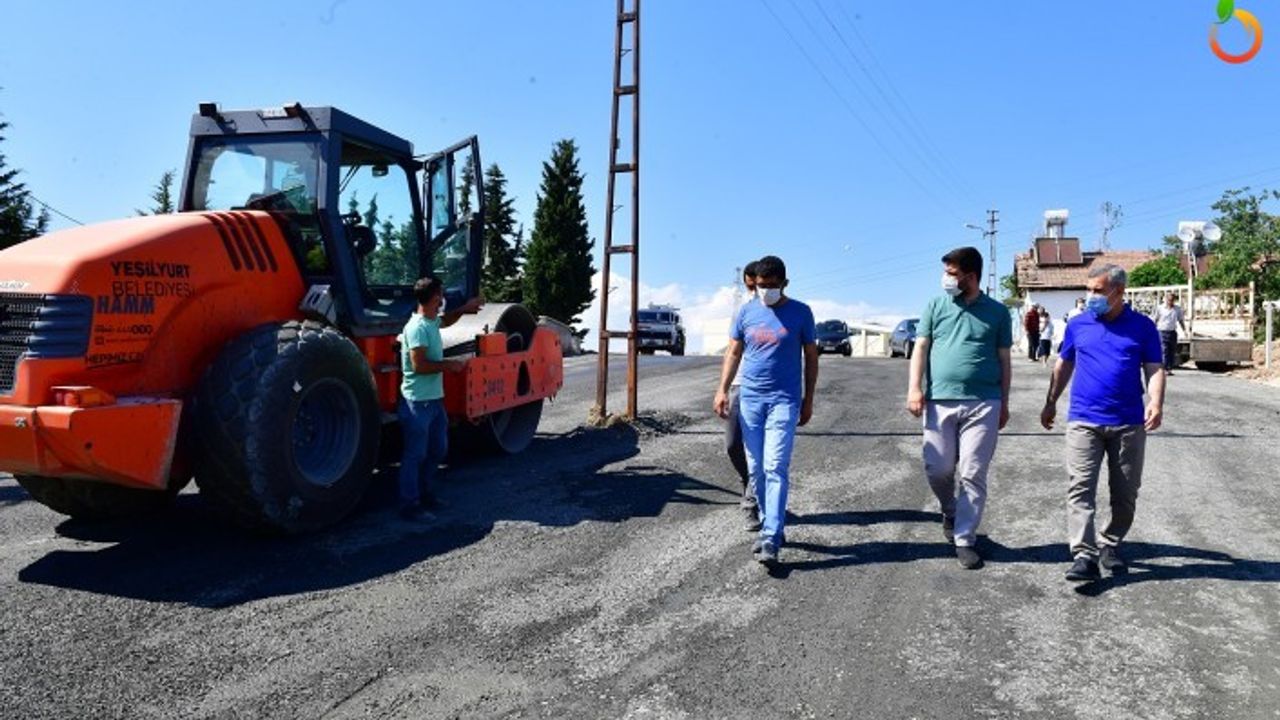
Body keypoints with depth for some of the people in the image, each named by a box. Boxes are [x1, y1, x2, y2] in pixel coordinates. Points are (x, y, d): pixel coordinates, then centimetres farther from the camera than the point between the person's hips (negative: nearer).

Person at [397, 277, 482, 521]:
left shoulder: (432, 322, 10)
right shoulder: (417, 327, -19)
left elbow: (446, 320, 35)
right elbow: (419, 365, -24)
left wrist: (464, 309, 21)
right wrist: (449, 365, -15)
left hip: (435, 399, 10)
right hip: (418, 402, -10)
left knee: (437, 450, 19)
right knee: (415, 455, -2)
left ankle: (425, 495, 32)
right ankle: (409, 506, 7)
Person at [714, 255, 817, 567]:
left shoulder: (800, 313, 1)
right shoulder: (746, 312, 7)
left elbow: (811, 357, 6)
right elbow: (733, 353, 10)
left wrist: (809, 399, 4)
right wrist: (722, 390, 0)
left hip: (784, 401, -4)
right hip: (750, 400, 4)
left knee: (775, 468, -12)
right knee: (755, 470, 9)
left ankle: (771, 540, -12)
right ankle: (771, 526, 24)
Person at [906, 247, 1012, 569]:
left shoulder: (997, 312, 8)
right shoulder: (936, 306, 8)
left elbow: (1004, 360, 11)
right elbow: (921, 349, 5)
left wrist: (1004, 403, 9)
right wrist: (915, 389, -7)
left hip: (983, 404, -1)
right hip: (940, 401, 1)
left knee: (973, 475, 0)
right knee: (938, 469, 1)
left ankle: (964, 539, 10)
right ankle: (951, 512, 32)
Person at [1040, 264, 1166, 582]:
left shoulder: (1143, 326, 2)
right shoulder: (1077, 325, 6)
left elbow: (1154, 369, 0)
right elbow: (1063, 365, 15)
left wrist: (1156, 403, -17)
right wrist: (1051, 403, 14)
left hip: (1129, 423, 0)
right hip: (1083, 421, 0)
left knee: (1125, 493, 10)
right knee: (1080, 489, -11)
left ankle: (1111, 544, 28)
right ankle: (1084, 556, -13)